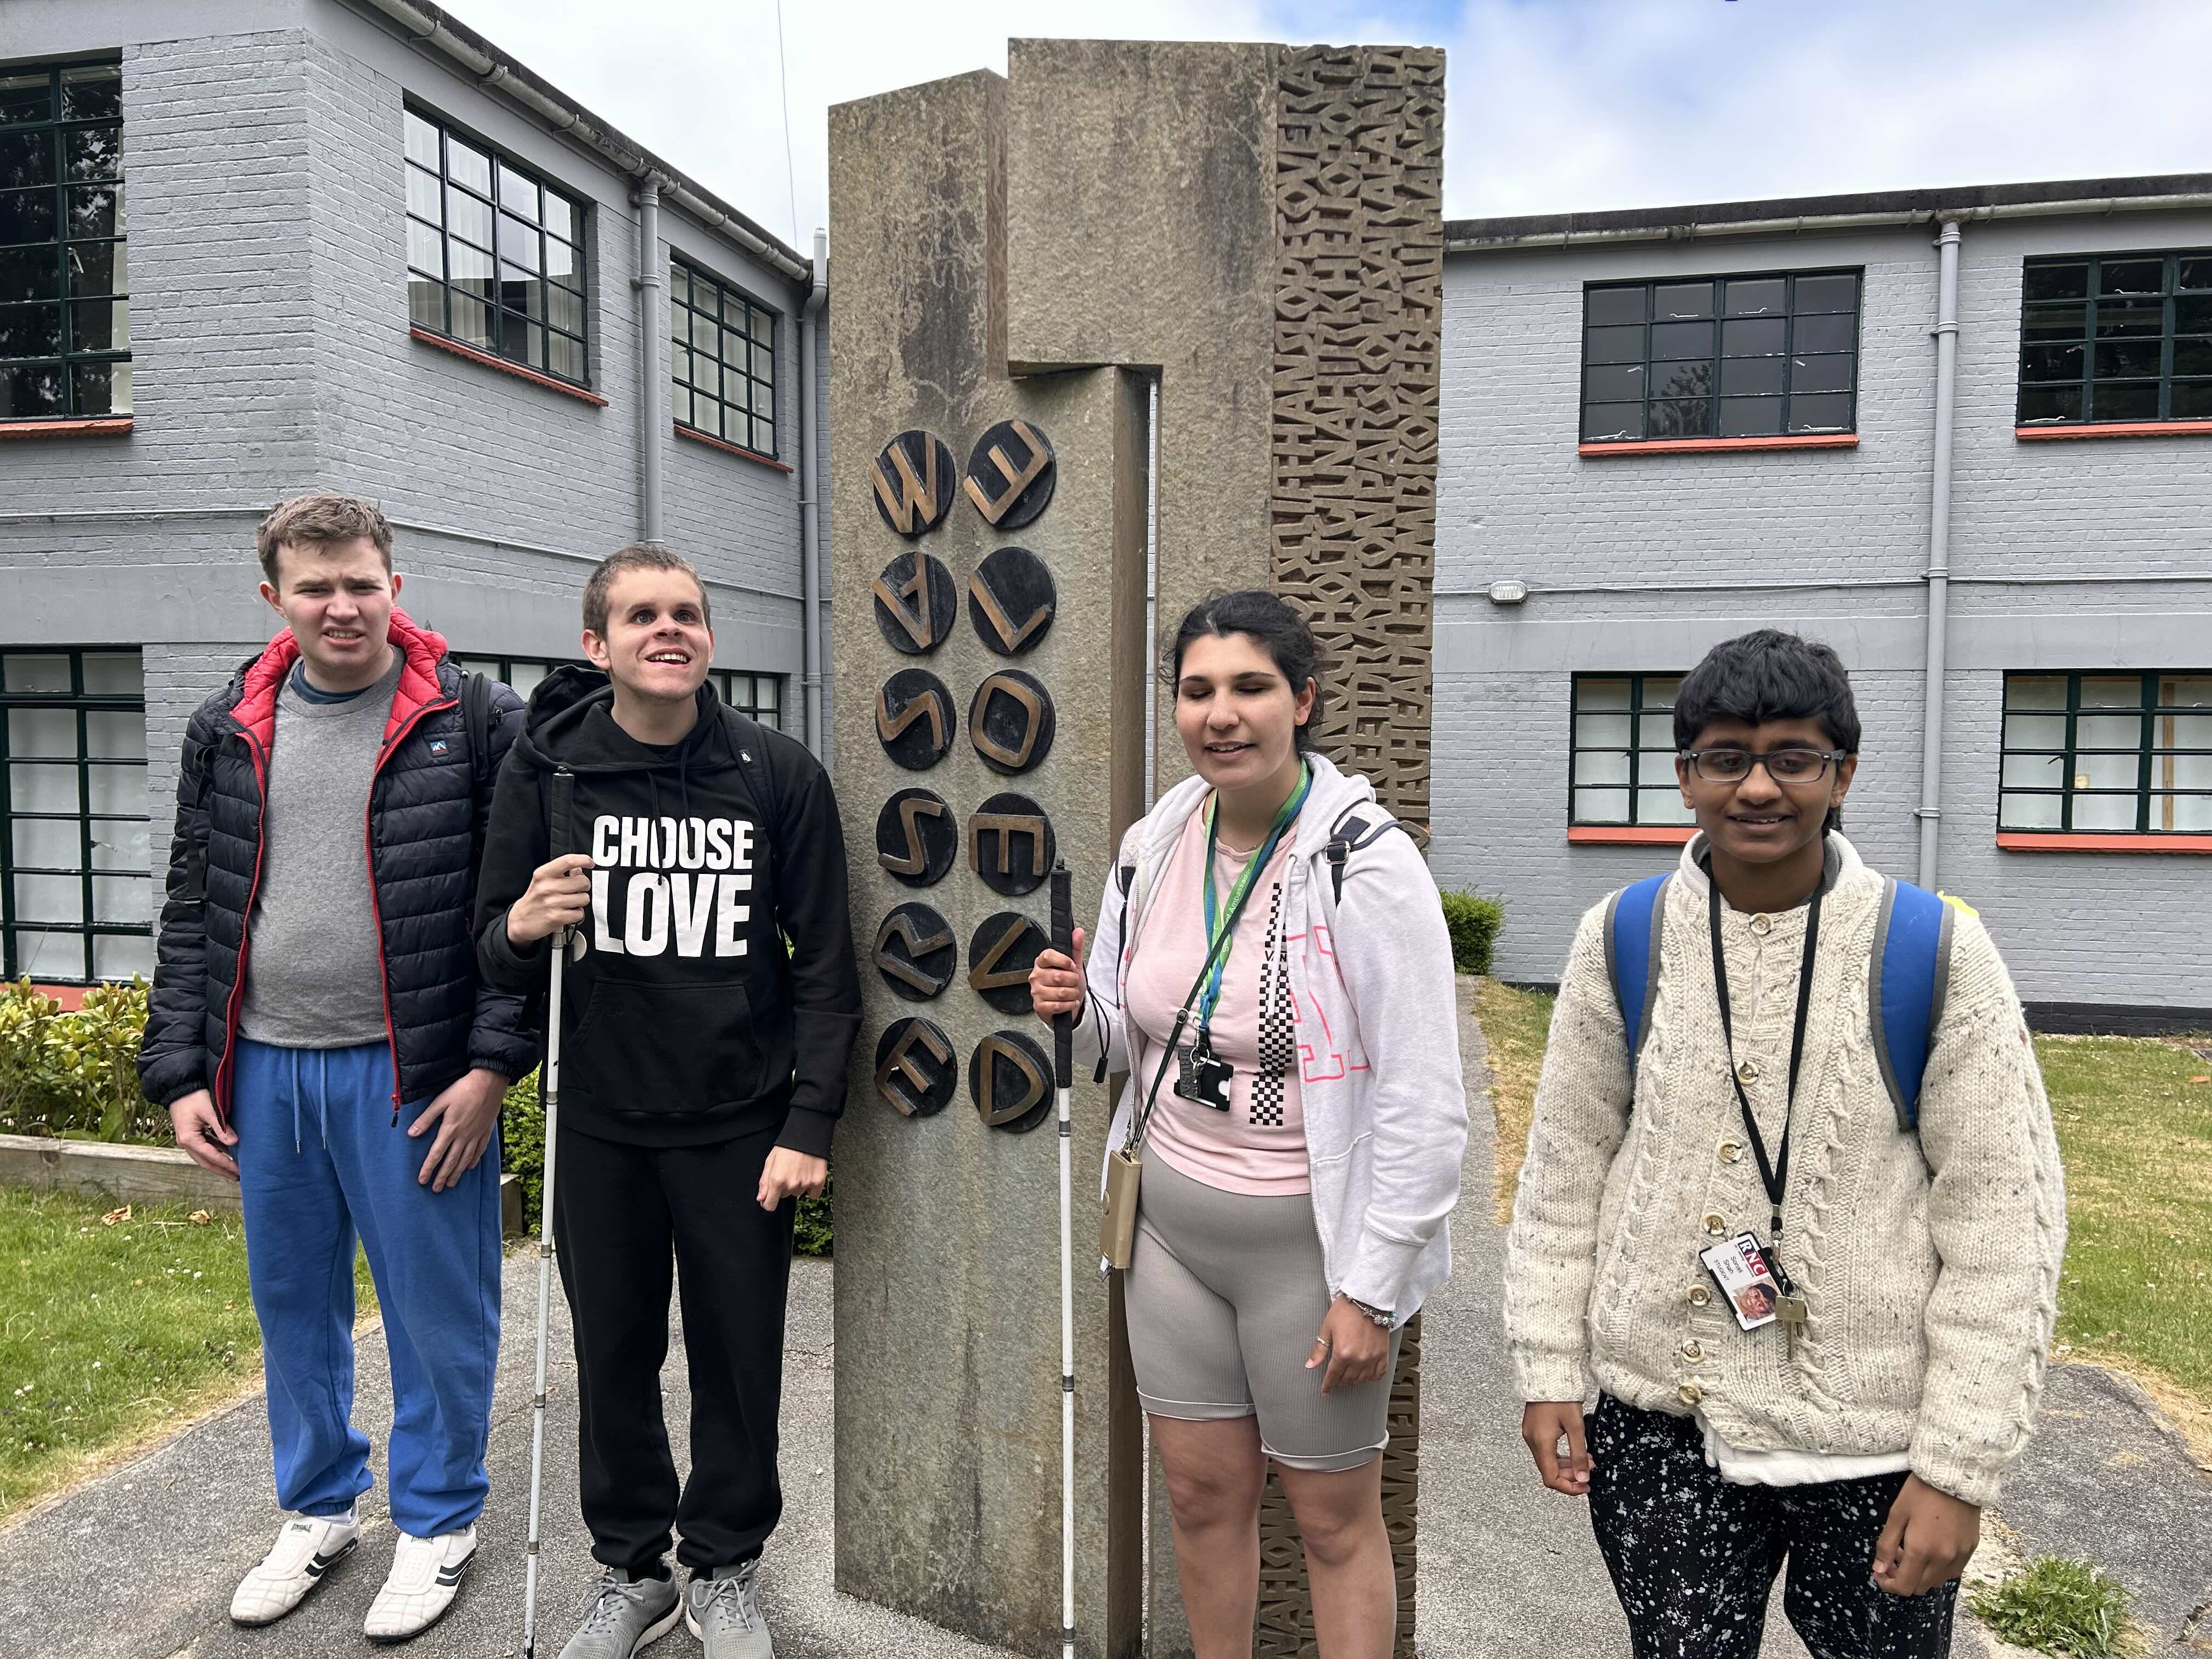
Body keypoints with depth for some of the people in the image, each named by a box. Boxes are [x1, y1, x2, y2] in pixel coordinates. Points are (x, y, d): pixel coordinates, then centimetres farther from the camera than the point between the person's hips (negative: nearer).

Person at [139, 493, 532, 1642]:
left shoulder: (476, 722, -6)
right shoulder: (227, 732, 8)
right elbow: (193, 912, 12)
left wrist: (491, 1063, -13)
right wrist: (181, 1071, 6)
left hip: (409, 1074, -4)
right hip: (264, 1072, 5)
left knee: (434, 1307, 6)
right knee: (291, 1302, 18)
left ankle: (437, 1522, 27)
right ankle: (319, 1509, 38)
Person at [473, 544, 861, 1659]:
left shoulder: (780, 774, -6)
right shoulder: (545, 771, -3)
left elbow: (824, 966, -2)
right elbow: (495, 959, 3)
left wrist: (810, 1124, -7)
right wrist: (520, 930, -21)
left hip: (742, 1126, -1)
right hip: (600, 1126, 1)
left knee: (738, 1356, 11)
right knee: (613, 1356, 14)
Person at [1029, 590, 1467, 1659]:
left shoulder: (1368, 865, -20)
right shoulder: (1154, 844, -1)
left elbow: (1424, 1104, -18)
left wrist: (1371, 1290, -16)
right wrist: (1077, 1010, -11)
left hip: (1308, 1242, -5)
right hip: (1170, 1222, 6)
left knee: (1334, 1519, 14)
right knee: (1202, 1493, 20)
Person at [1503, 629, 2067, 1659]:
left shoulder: (1937, 953, -10)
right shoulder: (1622, 942, -4)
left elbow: (2003, 1219, -7)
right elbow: (1567, 1168, 4)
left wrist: (1960, 1466, -7)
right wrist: (1549, 1369, 3)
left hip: (1877, 1438, -1)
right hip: (1659, 1423, 2)